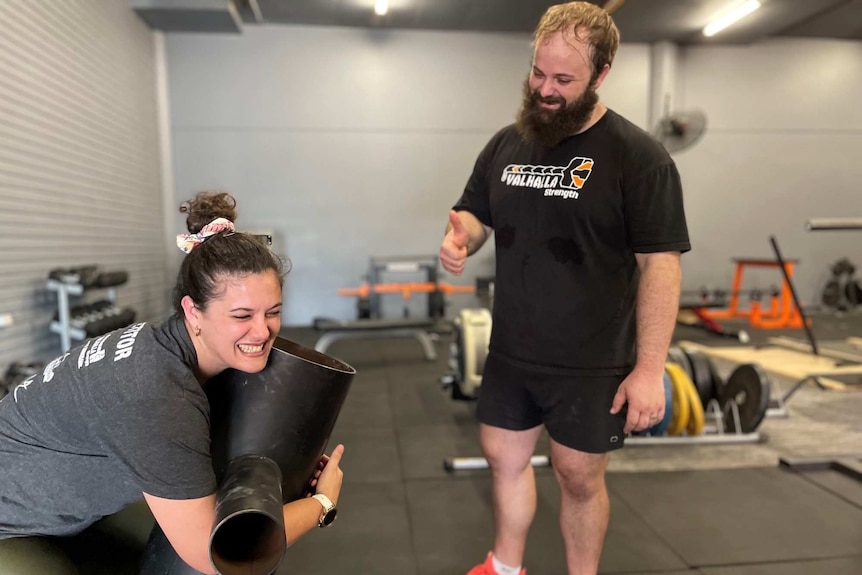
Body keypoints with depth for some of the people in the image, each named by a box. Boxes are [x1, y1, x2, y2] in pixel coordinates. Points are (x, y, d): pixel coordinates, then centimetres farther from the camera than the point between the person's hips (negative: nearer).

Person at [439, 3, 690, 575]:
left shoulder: (638, 155, -12)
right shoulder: (506, 144, 4)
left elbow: (660, 265, -14)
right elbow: (476, 214, 15)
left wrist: (649, 368, -17)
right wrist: (460, 237, -10)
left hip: (593, 362, -5)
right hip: (510, 352, 6)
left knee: (579, 477, 10)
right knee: (505, 459, 19)